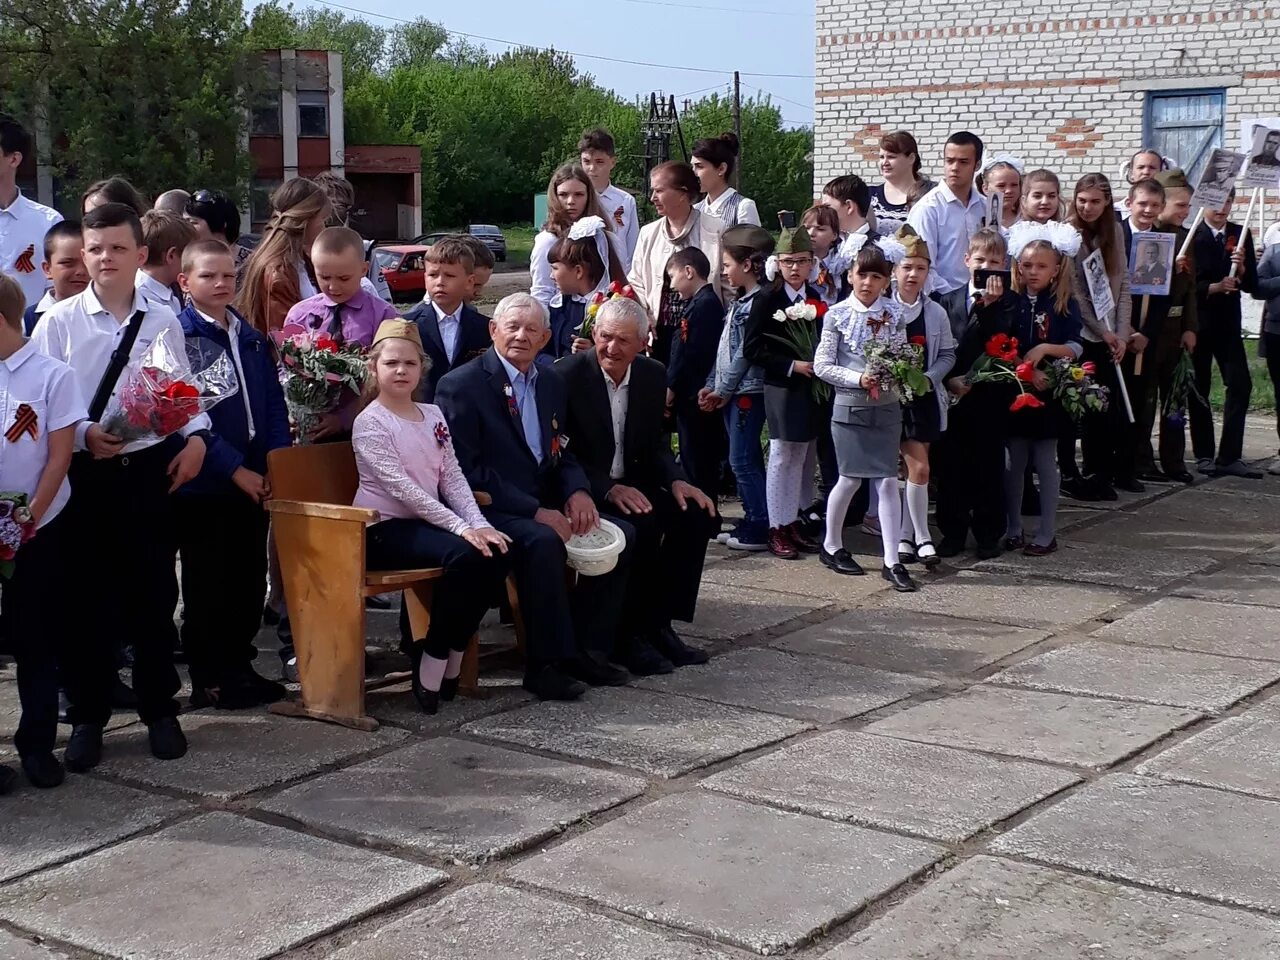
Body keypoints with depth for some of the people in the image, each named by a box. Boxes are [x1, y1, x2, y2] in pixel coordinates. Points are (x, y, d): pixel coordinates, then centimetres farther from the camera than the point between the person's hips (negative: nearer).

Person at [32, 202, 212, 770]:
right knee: (88, 598, 7)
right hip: (86, 474, -1)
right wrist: (84, 434, -19)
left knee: (153, 596, 10)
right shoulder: (59, 322, -4)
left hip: (151, 469, 1)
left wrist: (195, 436, -11)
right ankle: (87, 717, 21)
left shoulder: (164, 322, 1)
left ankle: (159, 710, 25)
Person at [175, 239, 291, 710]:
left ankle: (240, 666, 25)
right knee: (207, 584, 4)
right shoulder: (177, 337, -8)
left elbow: (274, 406, 11)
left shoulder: (253, 340, 12)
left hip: (254, 481, 6)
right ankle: (209, 680, 14)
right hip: (204, 481, -6)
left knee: (250, 579, 12)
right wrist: (235, 469, -16)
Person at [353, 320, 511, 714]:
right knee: (464, 555, -30)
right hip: (385, 529, -7)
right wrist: (460, 527, -25)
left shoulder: (432, 415, 13)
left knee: (495, 554, -18)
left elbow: (453, 478, 6)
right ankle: (431, 666, -17)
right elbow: (402, 488, -18)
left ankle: (451, 654, -4)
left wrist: (480, 523, -12)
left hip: (426, 521, 7)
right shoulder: (370, 423, -8)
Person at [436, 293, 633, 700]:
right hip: (490, 510, -8)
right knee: (543, 541, -34)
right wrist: (535, 512, -22)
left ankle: (587, 648, 2)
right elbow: (465, 471, -16)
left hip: (543, 503, 8)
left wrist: (578, 491, -5)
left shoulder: (552, 383, 14)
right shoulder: (461, 385, -9)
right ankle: (547, 664, -23)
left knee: (620, 534, -6)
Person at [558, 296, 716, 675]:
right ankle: (629, 633, -14)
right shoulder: (567, 375, -13)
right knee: (640, 525, -31)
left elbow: (656, 445, 12)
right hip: (585, 490, -6)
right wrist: (608, 488, -26)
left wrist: (676, 481, -9)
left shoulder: (653, 376, 5)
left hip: (633, 484, 6)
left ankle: (658, 623, -5)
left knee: (697, 514, -15)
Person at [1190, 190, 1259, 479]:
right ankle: (1204, 455, 13)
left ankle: (1229, 457, -3)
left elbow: (1251, 285, 4)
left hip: (1228, 324, 3)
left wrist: (1242, 269, -15)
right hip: (1198, 322, -3)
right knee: (1199, 389, 4)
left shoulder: (1241, 235, 7)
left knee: (1240, 385, -6)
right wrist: (1214, 287, -21)